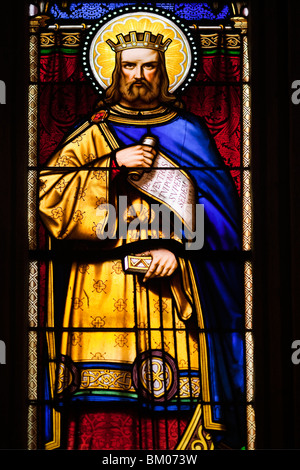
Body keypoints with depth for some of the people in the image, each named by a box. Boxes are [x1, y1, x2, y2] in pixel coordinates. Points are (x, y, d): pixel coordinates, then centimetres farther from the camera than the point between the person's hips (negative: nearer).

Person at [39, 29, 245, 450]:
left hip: (172, 285, 1)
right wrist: (112, 166, -6)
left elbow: (214, 208, 10)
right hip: (104, 288, -1)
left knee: (172, 397, -6)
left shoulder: (187, 132, 16)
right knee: (105, 408, -8)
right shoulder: (92, 134, 13)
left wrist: (177, 248, -5)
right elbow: (49, 194, 2)